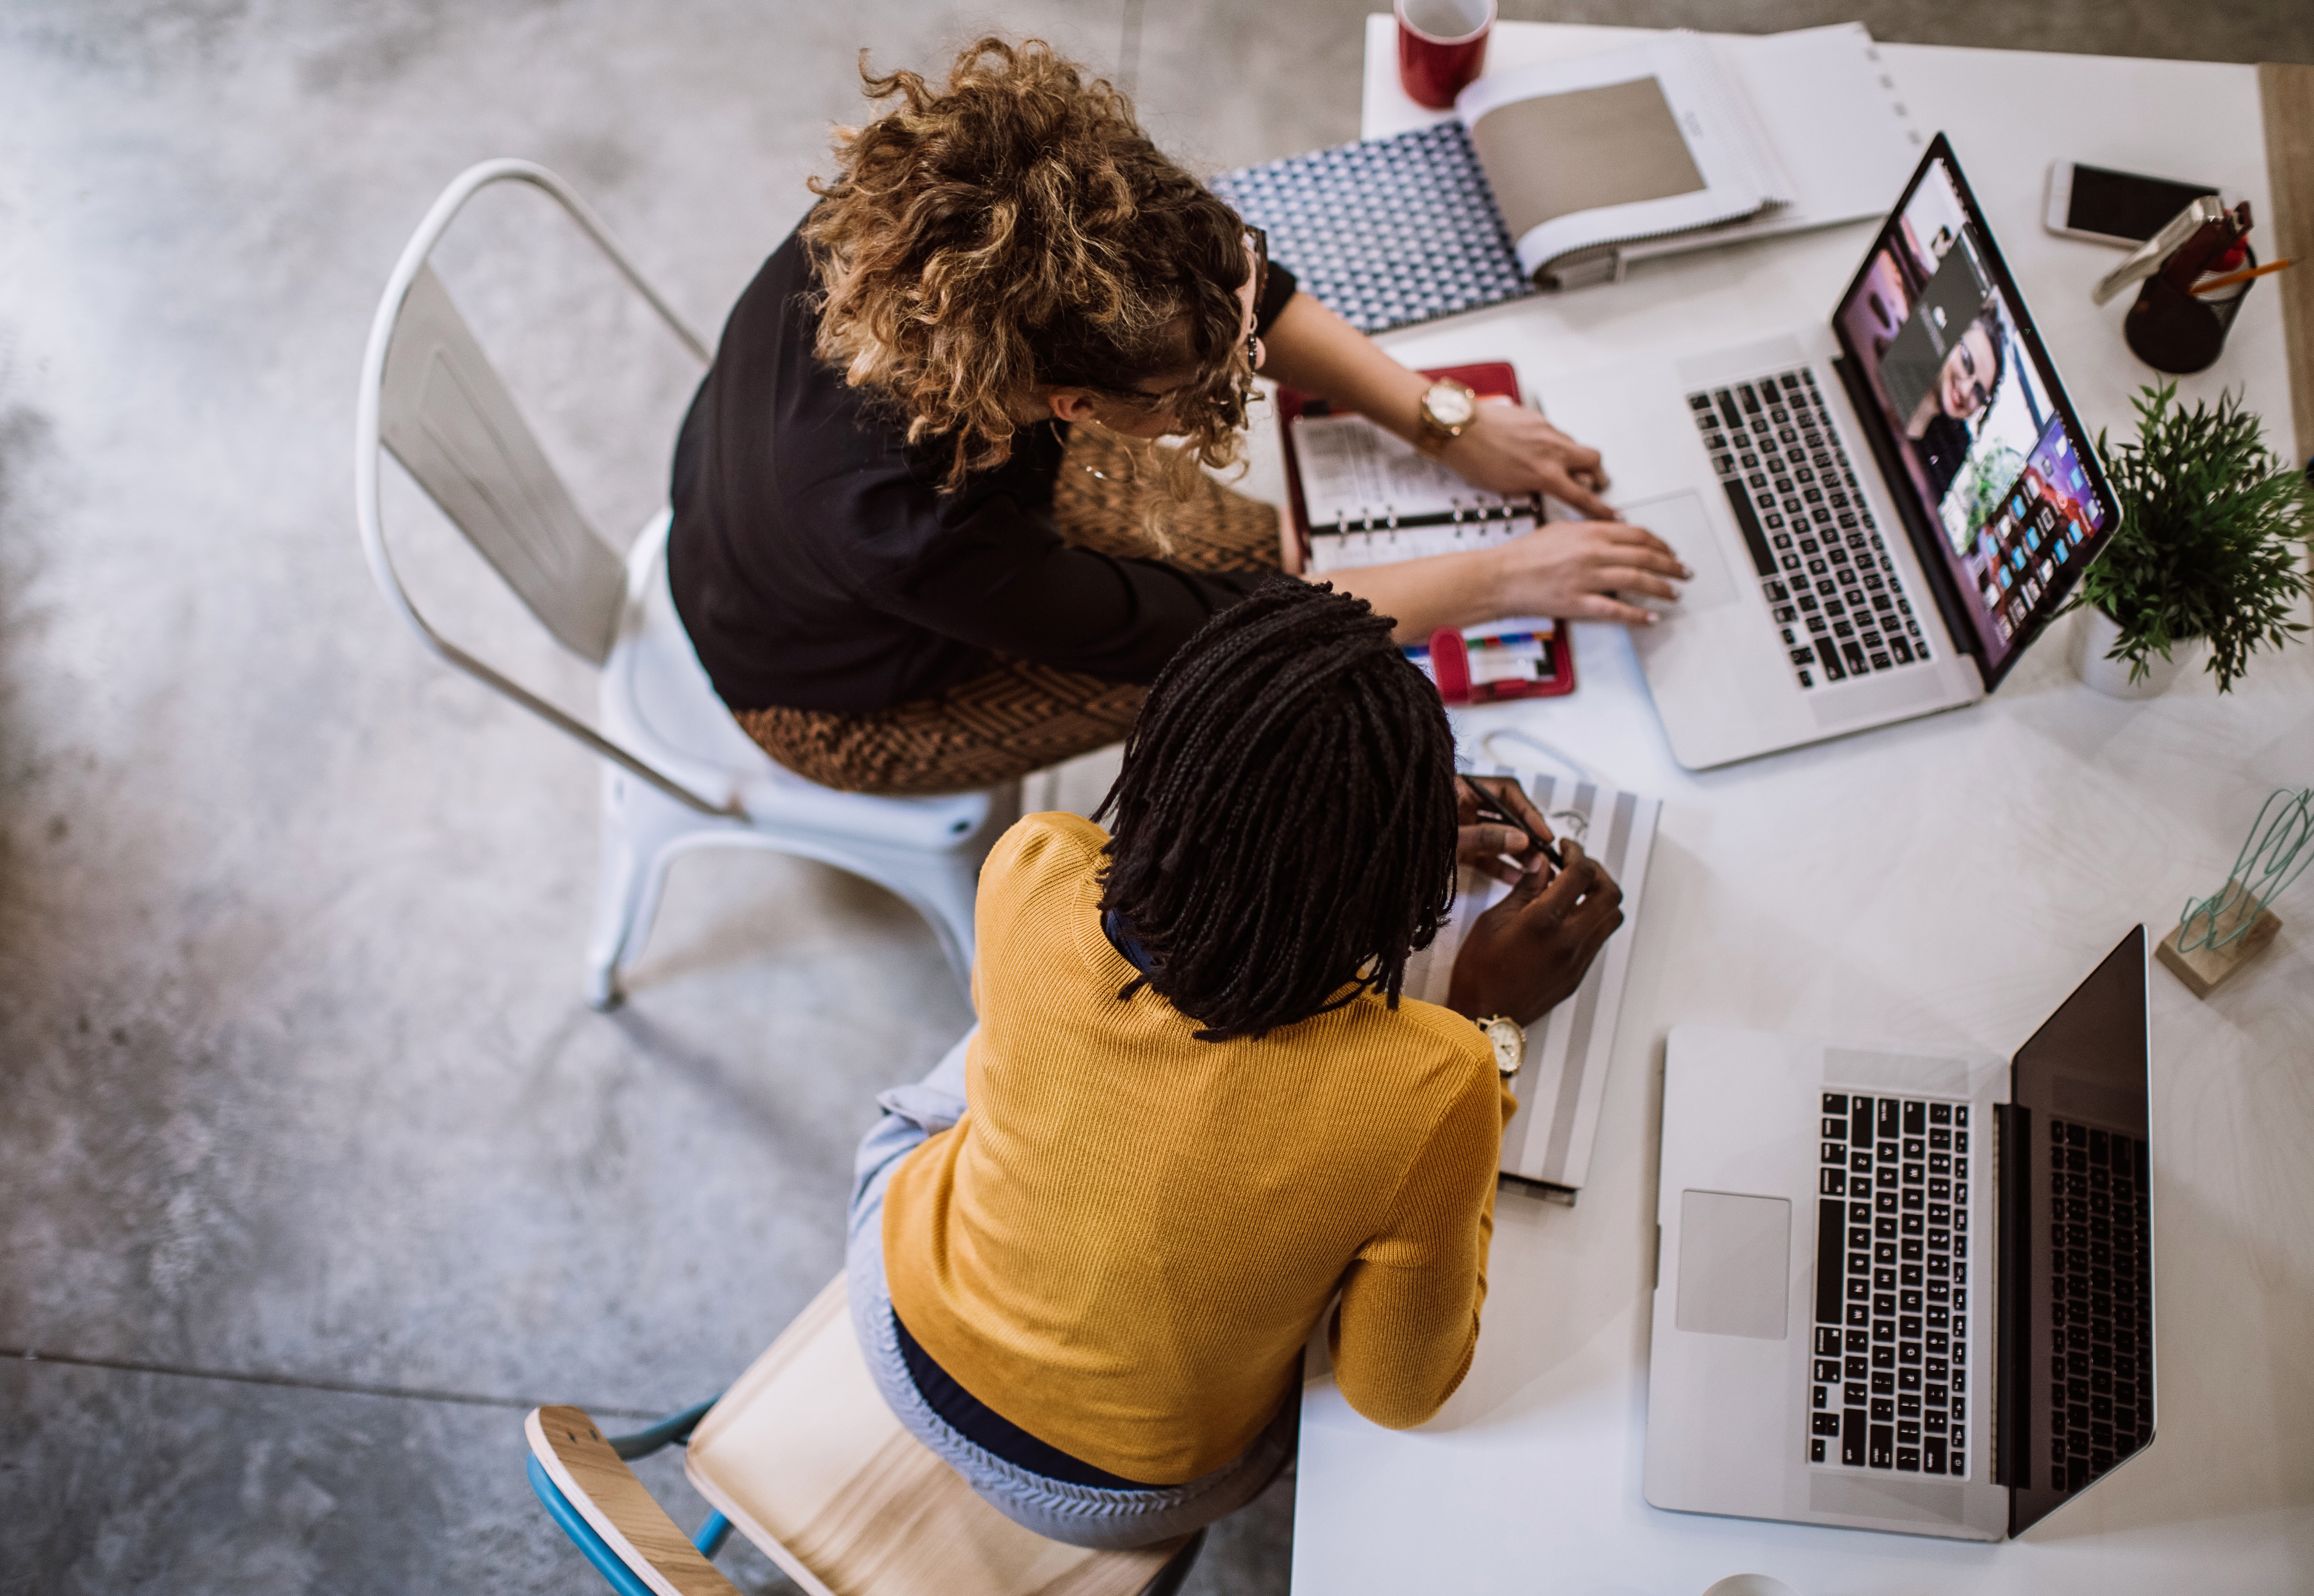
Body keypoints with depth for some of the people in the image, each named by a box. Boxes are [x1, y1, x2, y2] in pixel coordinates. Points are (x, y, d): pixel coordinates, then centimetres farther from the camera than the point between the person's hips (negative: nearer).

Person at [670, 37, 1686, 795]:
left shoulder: (942, 209, -32)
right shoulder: (925, 532, -46)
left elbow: (1230, 288, -14)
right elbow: (1215, 629, -31)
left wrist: (1446, 424, -13)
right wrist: (1503, 580, -24)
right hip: (843, 703, -6)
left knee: (1248, 535, 10)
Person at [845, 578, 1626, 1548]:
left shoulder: (1030, 875, -33)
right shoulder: (1429, 1091, -40)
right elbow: (1399, 1390, -20)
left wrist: (1403, 830, -4)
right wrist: (1488, 1024, -22)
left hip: (910, 1343, 1)